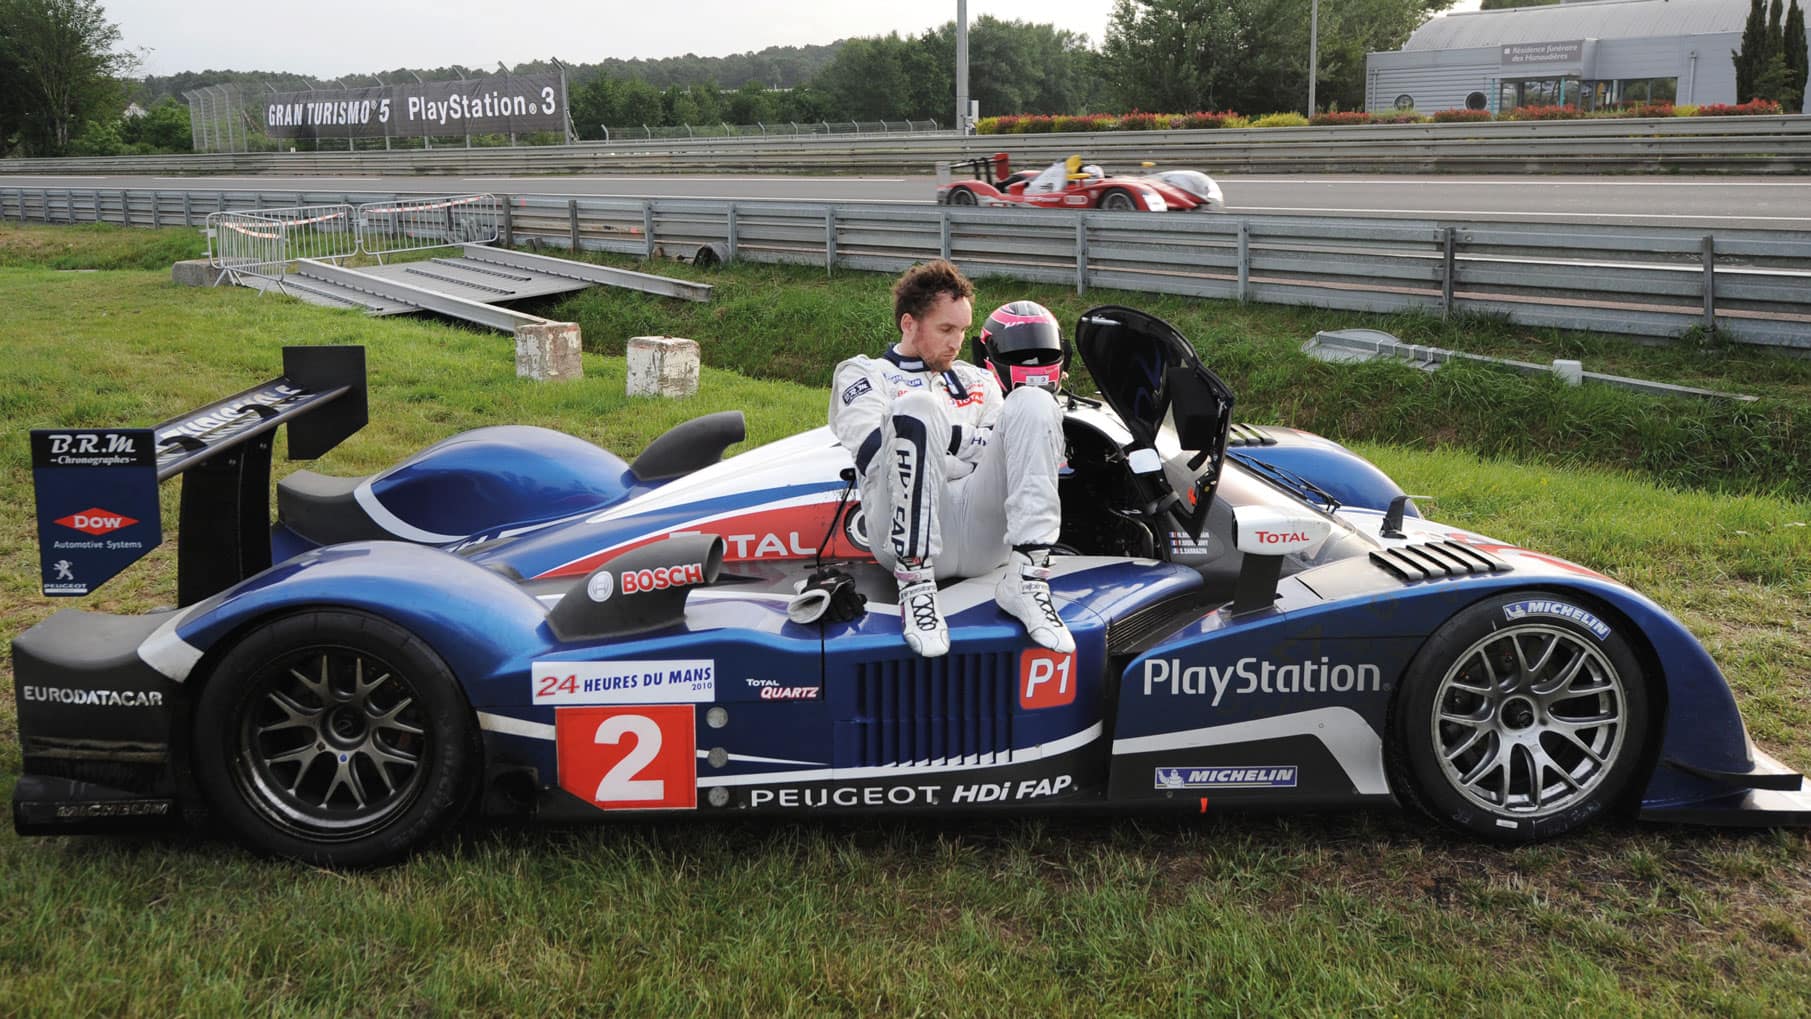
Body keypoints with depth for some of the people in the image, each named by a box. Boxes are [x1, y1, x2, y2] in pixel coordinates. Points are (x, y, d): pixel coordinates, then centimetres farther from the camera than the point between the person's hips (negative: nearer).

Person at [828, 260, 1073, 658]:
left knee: (1032, 405, -18)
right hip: (905, 533, -3)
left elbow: (1010, 450, 19)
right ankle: (915, 586, -33)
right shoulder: (863, 374, 21)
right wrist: (972, 439, -2)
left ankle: (1026, 581, -30)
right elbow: (877, 453, 1)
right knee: (916, 406, -29)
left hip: (983, 535, 4)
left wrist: (1036, 414, -1)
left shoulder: (978, 380, 33)